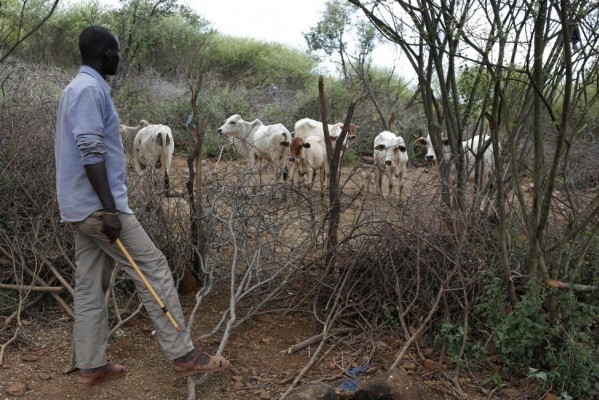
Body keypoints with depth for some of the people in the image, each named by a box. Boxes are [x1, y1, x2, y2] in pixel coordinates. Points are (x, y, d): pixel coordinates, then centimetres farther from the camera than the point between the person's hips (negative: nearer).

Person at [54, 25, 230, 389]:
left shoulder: (79, 88, 19)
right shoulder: (90, 89, -13)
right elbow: (90, 151, -22)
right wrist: (110, 209, -24)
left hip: (83, 207, 10)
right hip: (98, 205, -10)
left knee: (90, 286, 11)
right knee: (154, 268, -6)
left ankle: (91, 366, 18)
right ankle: (183, 355, -1)